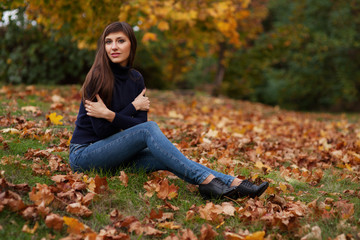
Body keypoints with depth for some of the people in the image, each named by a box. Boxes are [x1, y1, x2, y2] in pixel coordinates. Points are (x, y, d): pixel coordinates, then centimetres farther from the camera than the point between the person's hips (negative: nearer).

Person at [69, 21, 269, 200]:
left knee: (166, 160, -19)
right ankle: (206, 180, -34)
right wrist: (133, 106, -10)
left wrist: (110, 115, -20)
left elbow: (139, 123, -5)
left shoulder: (136, 79, 5)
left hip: (116, 154, 6)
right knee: (149, 128, -28)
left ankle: (232, 183, -28)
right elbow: (102, 130, -16)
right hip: (83, 154, -5)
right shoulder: (98, 77, -15)